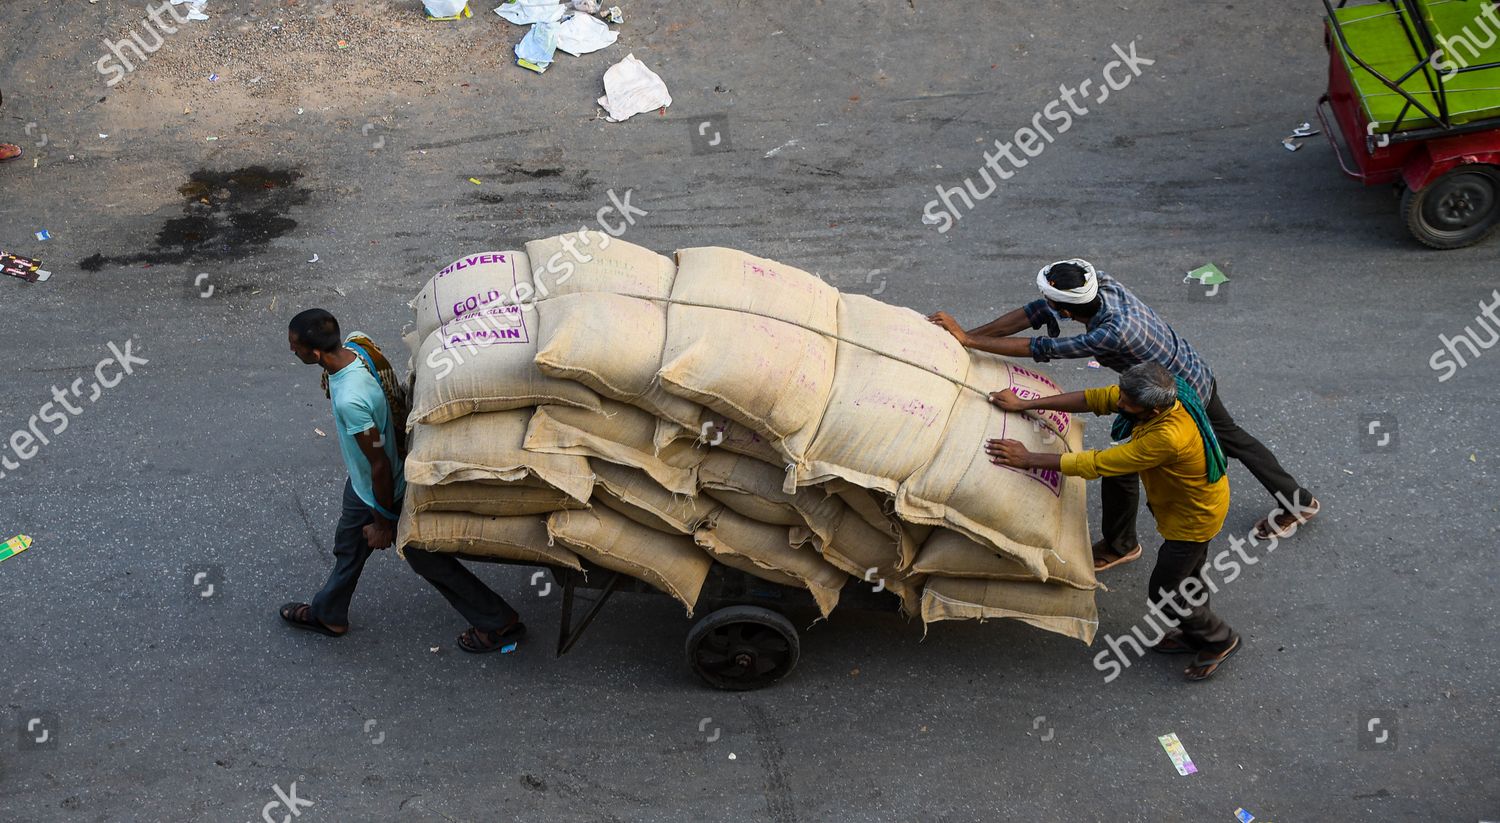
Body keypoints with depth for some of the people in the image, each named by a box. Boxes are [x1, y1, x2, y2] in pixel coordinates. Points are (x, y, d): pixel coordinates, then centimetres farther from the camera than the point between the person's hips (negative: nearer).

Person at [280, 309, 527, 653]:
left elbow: (380, 465, -30)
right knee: (348, 544, 29)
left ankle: (499, 623, 28)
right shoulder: (353, 346, -16)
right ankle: (328, 614, 55)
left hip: (385, 491, -9)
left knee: (426, 559, 12)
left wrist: (384, 522, -15)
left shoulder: (351, 400, -41)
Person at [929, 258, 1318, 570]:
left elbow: (1041, 349, -35)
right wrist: (968, 333, -19)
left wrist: (968, 340, -30)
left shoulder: (1112, 334, -40)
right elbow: (1035, 312, -14)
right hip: (1198, 373, 9)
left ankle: (1120, 545, 30)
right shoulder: (1103, 284, -18)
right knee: (1229, 436, 28)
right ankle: (1298, 500, 47)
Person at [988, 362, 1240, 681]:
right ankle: (1196, 634, 51)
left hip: (1194, 517, -8)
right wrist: (1025, 404, -14)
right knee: (1186, 578, 27)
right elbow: (1095, 399, -12)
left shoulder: (1168, 438, -44)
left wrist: (1029, 459, -31)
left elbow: (1095, 464, -38)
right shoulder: (1158, 393, -21)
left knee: (1163, 594, 7)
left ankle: (1220, 640, 30)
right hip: (1198, 497, 8)